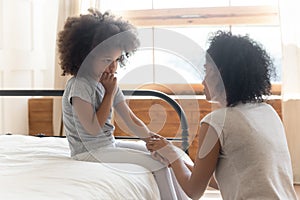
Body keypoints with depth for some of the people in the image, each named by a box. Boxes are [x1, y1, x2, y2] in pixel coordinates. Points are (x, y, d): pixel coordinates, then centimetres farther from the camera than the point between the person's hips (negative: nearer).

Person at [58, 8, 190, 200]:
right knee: (158, 163, -12)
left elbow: (131, 120, 5)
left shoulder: (109, 84, 4)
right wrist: (110, 94, -17)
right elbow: (94, 128, -22)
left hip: (109, 144, 8)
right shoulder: (79, 85, -19)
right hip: (90, 151, -8)